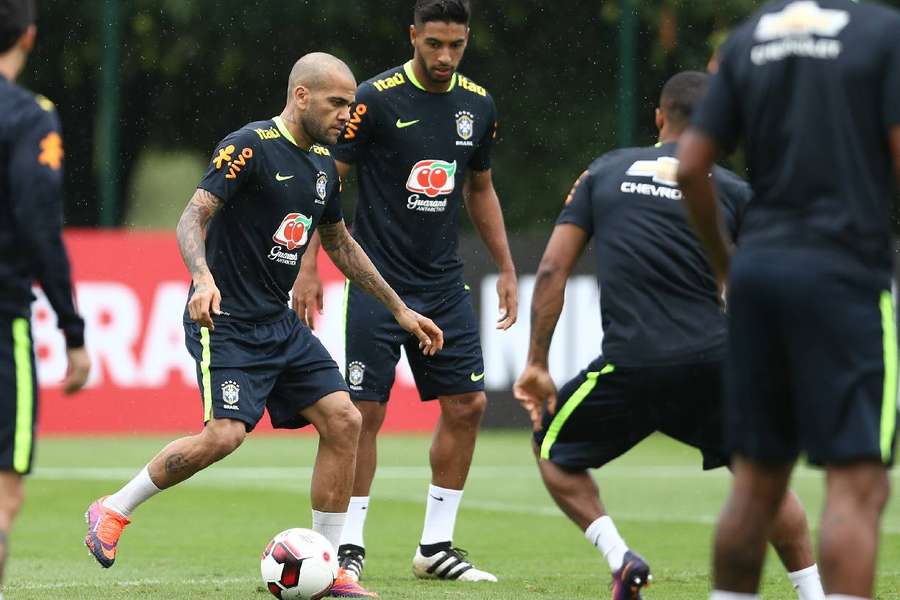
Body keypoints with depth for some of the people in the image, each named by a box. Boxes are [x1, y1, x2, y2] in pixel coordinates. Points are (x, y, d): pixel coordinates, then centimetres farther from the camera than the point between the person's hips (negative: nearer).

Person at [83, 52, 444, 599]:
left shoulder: (324, 166, 12)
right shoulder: (250, 146, -13)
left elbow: (341, 245, 26)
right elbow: (194, 216, -19)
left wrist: (399, 309, 26)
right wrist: (203, 278, -37)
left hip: (279, 323, 8)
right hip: (226, 322, -8)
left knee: (343, 420, -3)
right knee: (224, 435, -22)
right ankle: (113, 512, 0)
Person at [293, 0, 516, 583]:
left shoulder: (478, 105, 5)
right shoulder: (376, 99, -11)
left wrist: (506, 268, 15)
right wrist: (309, 267, -13)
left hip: (444, 283, 5)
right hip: (379, 281, -5)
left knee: (467, 405, 1)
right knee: (364, 414, -6)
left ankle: (436, 547, 10)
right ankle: (350, 545, 5)